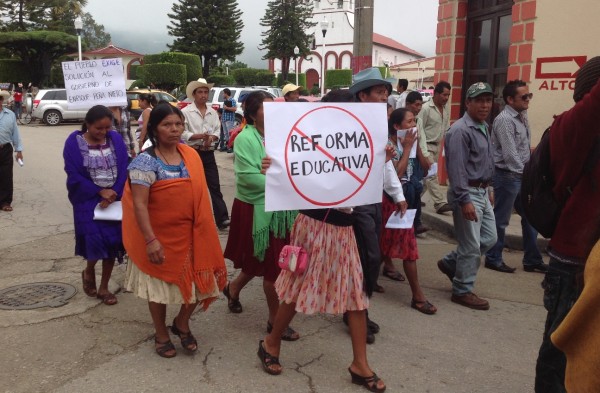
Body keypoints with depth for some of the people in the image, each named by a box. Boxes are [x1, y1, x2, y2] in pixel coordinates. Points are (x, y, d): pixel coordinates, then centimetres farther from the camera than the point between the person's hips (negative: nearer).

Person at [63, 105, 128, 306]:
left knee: (113, 241, 2)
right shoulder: (74, 142, -6)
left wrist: (112, 194, -16)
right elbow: (74, 176, -9)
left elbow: (124, 169, -3)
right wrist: (100, 191, -17)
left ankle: (104, 288, 18)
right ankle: (88, 272, 24)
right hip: (88, 200, -2)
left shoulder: (115, 139, 0)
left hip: (115, 198, 2)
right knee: (96, 241, -11)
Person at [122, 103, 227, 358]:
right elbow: (139, 204, -19)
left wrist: (205, 231, 11)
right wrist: (150, 240, -22)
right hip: (161, 237, -5)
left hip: (190, 234, 5)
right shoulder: (146, 161, -16)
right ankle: (161, 334, 34)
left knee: (200, 281, 8)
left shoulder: (191, 155, 2)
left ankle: (182, 323, 35)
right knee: (160, 287, 12)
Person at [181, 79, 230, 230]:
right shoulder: (186, 112, -6)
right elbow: (183, 133, -12)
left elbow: (217, 131, 8)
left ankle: (222, 218, -1)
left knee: (215, 186, 1)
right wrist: (200, 136, -22)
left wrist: (211, 138, -14)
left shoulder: (213, 112, 10)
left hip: (208, 153, 4)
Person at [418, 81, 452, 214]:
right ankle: (440, 204, -16)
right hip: (426, 146, -8)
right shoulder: (426, 108, -15)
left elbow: (446, 128, 14)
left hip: (437, 145, 8)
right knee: (431, 175, -11)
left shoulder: (446, 108, 6)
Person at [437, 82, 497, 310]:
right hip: (467, 193, -10)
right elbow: (457, 169, -23)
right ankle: (462, 291, 14)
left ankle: (450, 263, 32)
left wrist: (487, 190, 20)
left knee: (489, 238, 17)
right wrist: (464, 201, -24)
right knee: (471, 246, -1)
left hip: (482, 191, 10)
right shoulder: (461, 130, -18)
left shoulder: (484, 128, 13)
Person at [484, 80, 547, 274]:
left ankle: (532, 260, 24)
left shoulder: (522, 116, 11)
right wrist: (523, 173, -15)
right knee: (500, 220, 2)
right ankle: (493, 259, 16)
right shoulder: (505, 120, -16)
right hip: (507, 176, -9)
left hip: (521, 176, 9)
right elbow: (510, 154, -20)